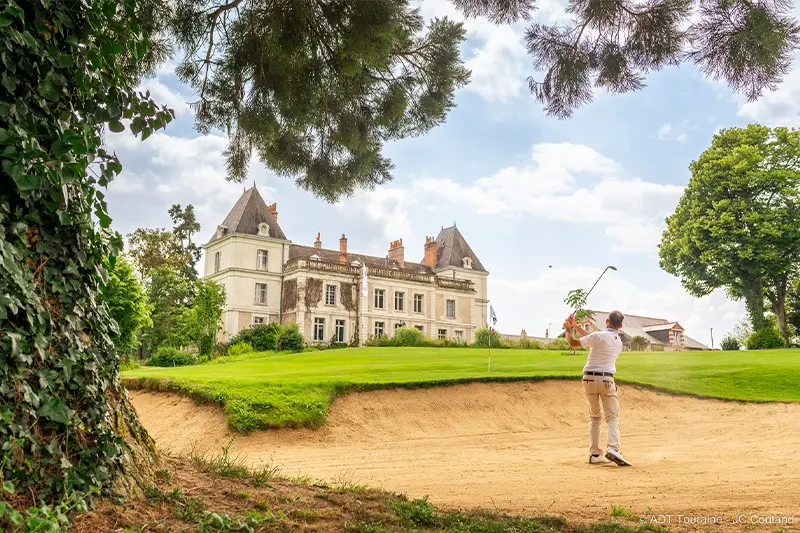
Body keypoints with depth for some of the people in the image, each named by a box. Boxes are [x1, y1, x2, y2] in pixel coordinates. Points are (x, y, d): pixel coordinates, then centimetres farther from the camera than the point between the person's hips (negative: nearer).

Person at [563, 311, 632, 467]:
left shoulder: (599, 336, -8)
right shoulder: (619, 342, 11)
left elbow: (573, 343, -2)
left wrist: (568, 329, 16)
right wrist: (575, 326, 22)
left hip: (589, 379, -1)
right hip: (607, 380, 1)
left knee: (594, 417, 11)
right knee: (612, 417, 1)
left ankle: (594, 454, 10)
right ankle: (613, 448, -23)